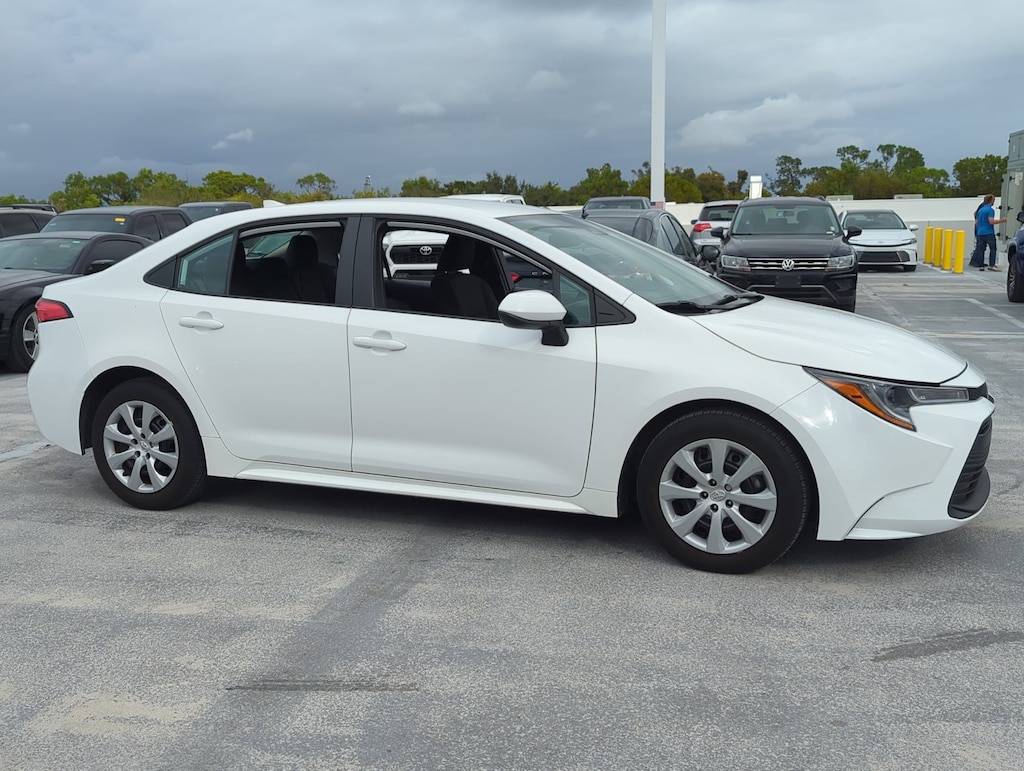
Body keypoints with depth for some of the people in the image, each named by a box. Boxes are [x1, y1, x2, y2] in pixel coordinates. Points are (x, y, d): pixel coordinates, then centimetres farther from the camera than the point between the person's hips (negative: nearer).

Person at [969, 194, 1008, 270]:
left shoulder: (980, 210, 13)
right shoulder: (990, 210, -10)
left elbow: (976, 222, 18)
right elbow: (991, 221, -19)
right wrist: (1001, 220, -10)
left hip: (980, 233, 7)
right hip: (989, 232, -7)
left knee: (981, 249, 5)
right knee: (993, 248, -2)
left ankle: (980, 265, 2)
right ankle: (991, 265, -9)